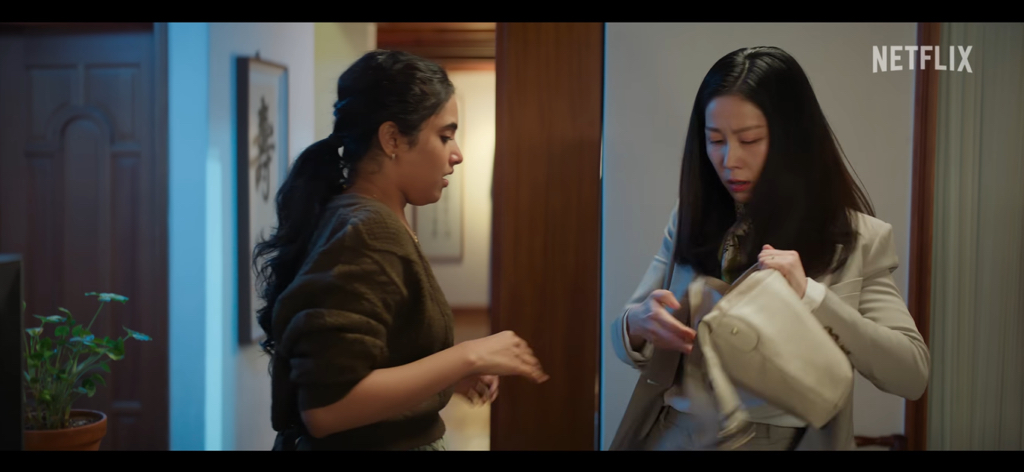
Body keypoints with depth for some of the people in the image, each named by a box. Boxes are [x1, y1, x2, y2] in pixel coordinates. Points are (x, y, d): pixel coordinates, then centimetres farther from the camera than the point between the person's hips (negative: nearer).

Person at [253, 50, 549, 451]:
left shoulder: (365, 221, 6)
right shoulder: (365, 234, -22)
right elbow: (326, 406, -29)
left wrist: (450, 373, 5)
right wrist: (468, 357, -23)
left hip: (389, 439, 9)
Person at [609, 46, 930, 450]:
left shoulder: (858, 239, -2)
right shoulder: (689, 222, 5)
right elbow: (629, 341, 8)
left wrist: (810, 296, -17)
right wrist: (638, 326, -15)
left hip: (783, 441, -3)